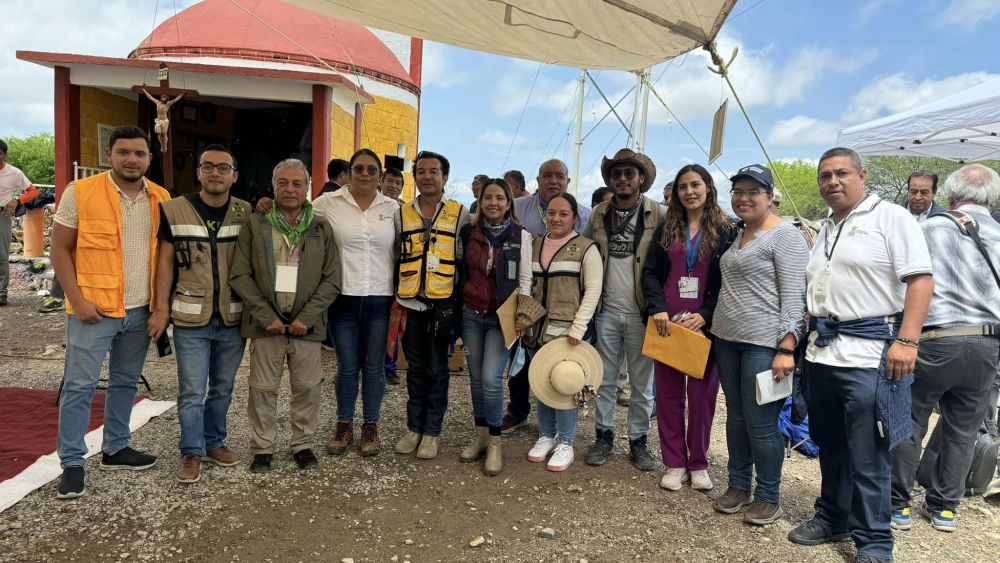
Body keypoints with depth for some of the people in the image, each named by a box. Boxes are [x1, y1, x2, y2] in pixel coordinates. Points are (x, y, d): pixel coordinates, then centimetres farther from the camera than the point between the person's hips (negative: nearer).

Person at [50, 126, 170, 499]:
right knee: (79, 385, 1)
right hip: (94, 309, -4)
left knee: (126, 383, 15)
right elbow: (60, 249, -5)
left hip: (141, 311, 4)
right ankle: (71, 463, 12)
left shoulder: (161, 199, 4)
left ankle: (115, 449, 29)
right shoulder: (79, 193, -7)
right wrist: (77, 299, -12)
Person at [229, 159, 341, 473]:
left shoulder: (322, 230, 6)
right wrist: (266, 316, -9)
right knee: (263, 389, 7)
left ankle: (303, 444, 24)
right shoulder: (254, 226, 4)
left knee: (307, 388, 7)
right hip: (267, 324, 0)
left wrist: (307, 317, -9)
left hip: (306, 325, 1)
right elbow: (240, 275, 0)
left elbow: (332, 279, 1)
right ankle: (262, 448, 22)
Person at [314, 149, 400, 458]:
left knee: (374, 367, 9)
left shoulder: (393, 208, 4)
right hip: (343, 297, -1)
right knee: (347, 367, 7)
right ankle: (344, 426, 25)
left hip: (380, 299, 1)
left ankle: (371, 427, 24)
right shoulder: (329, 203, -1)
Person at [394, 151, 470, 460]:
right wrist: (395, 297, 8)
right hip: (411, 302, 2)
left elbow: (465, 260, 3)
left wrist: (459, 300, -2)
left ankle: (431, 432, 15)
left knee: (437, 369, 5)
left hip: (442, 302, -2)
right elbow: (395, 257, 13)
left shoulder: (459, 214, 1)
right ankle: (413, 428, 23)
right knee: (415, 368, 11)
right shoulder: (402, 213, 8)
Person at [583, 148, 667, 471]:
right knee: (605, 380, 11)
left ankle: (638, 442, 21)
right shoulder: (599, 214, 5)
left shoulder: (658, 214, -5)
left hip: (641, 312, -2)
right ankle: (604, 436, 25)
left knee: (642, 383, 7)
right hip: (606, 311, 3)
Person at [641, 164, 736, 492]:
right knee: (668, 394, 5)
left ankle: (698, 464, 19)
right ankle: (674, 463, 16)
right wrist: (658, 309, -10)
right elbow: (650, 272, 5)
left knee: (702, 395, 5)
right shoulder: (666, 230, 11)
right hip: (667, 322, 2)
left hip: (704, 324, -2)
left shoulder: (724, 230, 3)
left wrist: (705, 315, -14)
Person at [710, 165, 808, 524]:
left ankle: (768, 498, 14)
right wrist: (713, 324, 14)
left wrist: (786, 349, -20)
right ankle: (738, 486, 27)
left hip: (765, 343, -7)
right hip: (727, 339, 8)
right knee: (736, 417, 14)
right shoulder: (737, 235, 15)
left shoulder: (785, 235, -8)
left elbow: (794, 296, -14)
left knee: (761, 423, -2)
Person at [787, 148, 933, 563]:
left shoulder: (891, 218, -5)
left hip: (870, 354, -7)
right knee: (829, 446, 17)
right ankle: (832, 519, 31)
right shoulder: (825, 231, 17)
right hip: (822, 353, 7)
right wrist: (810, 335, 16)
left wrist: (907, 340, -22)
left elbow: (920, 280, -14)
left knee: (866, 456, -1)